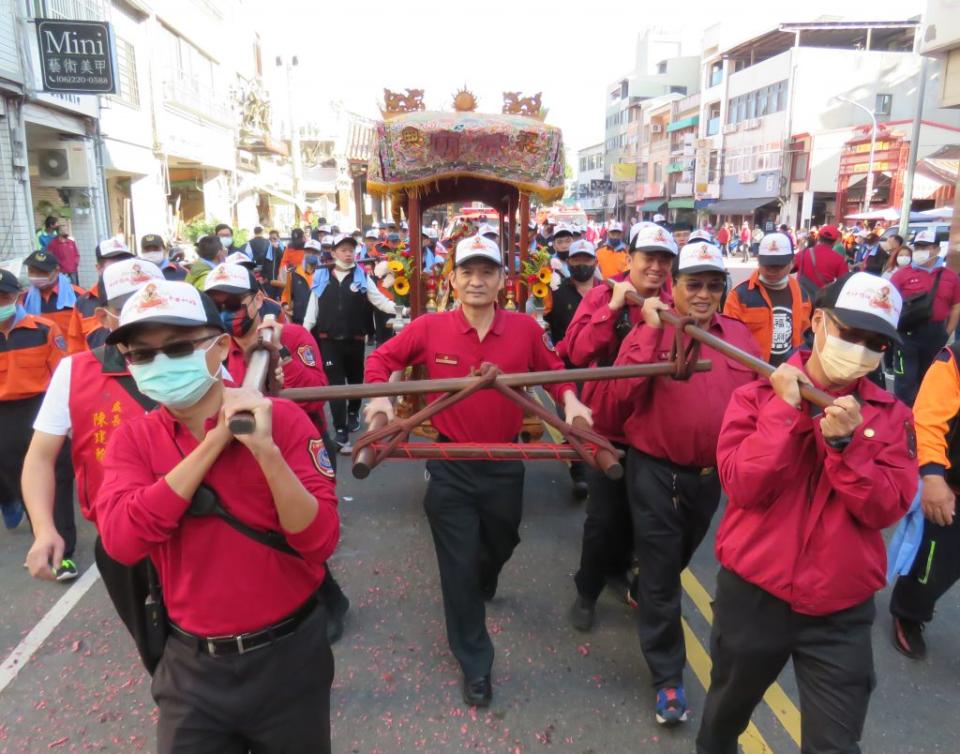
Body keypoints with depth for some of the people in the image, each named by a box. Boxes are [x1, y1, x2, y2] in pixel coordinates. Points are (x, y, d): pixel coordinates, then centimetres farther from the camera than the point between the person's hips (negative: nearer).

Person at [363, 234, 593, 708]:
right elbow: (383, 358, 1)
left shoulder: (525, 328, -8)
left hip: (505, 463, 2)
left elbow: (553, 371, 7)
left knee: (500, 545, 26)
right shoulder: (429, 328, -11)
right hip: (450, 466, -2)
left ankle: (484, 587, 64)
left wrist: (569, 400, -12)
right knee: (459, 566, 6)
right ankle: (475, 664, 26)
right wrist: (380, 395, -18)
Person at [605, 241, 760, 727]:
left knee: (678, 560, 26)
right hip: (656, 472, -4)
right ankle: (667, 677, 19)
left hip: (709, 473, 5)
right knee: (660, 575, 5)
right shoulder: (649, 332, -11)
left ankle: (645, 594, 56)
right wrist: (651, 332, -27)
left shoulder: (739, 336, 2)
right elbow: (621, 395, -24)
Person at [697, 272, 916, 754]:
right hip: (753, 594, -1)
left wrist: (845, 444, -24)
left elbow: (886, 509, -11)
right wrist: (786, 409, -22)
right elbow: (743, 486, -19)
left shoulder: (891, 416, -1)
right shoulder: (758, 395, -7)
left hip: (841, 611, 1)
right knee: (727, 712, 24)